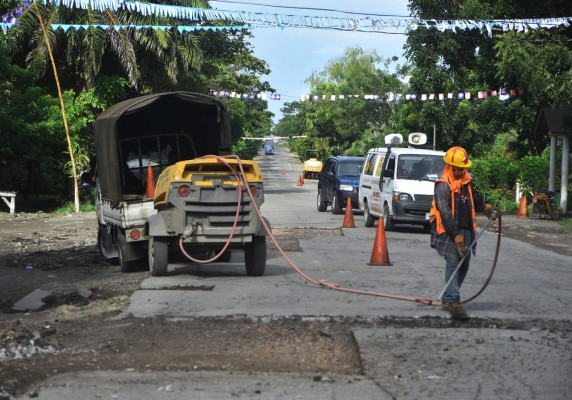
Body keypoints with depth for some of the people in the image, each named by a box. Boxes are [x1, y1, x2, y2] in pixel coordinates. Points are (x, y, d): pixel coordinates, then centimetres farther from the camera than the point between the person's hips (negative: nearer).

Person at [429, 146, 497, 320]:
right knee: (453, 262, -18)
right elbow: (445, 213, -24)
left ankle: (448, 299, 22)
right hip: (447, 231, -9)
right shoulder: (443, 185, -18)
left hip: (465, 229, 9)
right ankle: (453, 302, -21)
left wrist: (487, 208, 23)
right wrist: (456, 236, -27)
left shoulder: (467, 180, 9)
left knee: (464, 263, 11)